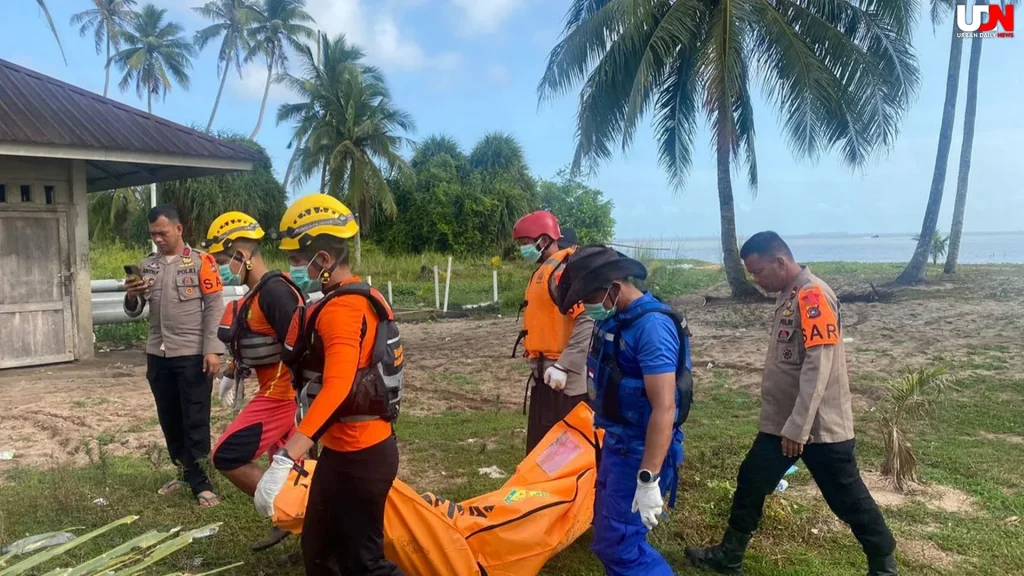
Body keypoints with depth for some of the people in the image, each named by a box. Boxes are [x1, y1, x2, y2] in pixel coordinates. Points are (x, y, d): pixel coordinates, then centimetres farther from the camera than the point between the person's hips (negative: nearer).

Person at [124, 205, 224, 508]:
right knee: (169, 420, 14)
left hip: (193, 355, -5)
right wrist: (132, 296, -12)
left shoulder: (201, 261, -4)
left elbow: (215, 307, -8)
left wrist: (212, 350, -14)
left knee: (195, 420, 0)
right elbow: (134, 312, 10)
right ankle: (184, 472, 28)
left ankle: (200, 482, 8)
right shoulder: (146, 265, 9)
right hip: (158, 355, 5)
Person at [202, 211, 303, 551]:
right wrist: (231, 376, 32)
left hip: (282, 395, -10)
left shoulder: (274, 291, -20)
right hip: (277, 392, 10)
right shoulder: (258, 293, 11)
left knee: (227, 457, -5)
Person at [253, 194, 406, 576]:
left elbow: (337, 388, -34)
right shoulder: (359, 299, 10)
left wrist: (284, 460, -38)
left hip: (358, 457, -10)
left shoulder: (342, 309, -21)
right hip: (345, 450, 10)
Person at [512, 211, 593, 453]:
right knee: (539, 447, 16)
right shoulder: (544, 271, 16)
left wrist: (564, 366, -25)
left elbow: (588, 322, -24)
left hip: (564, 379, -10)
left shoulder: (565, 270, -15)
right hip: (545, 374, 10)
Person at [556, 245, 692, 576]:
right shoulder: (616, 319, 4)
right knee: (610, 532, 19)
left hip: (638, 452, -10)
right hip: (616, 443, 10)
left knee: (617, 544, -7)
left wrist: (649, 479, -30)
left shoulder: (652, 326, -25)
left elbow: (664, 408, -29)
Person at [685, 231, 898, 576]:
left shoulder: (813, 296, -19)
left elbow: (818, 368, -24)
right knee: (751, 483, 12)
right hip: (780, 422, 9)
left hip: (819, 425, -9)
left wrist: (797, 428, -24)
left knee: (847, 499, 6)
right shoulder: (788, 296, 10)